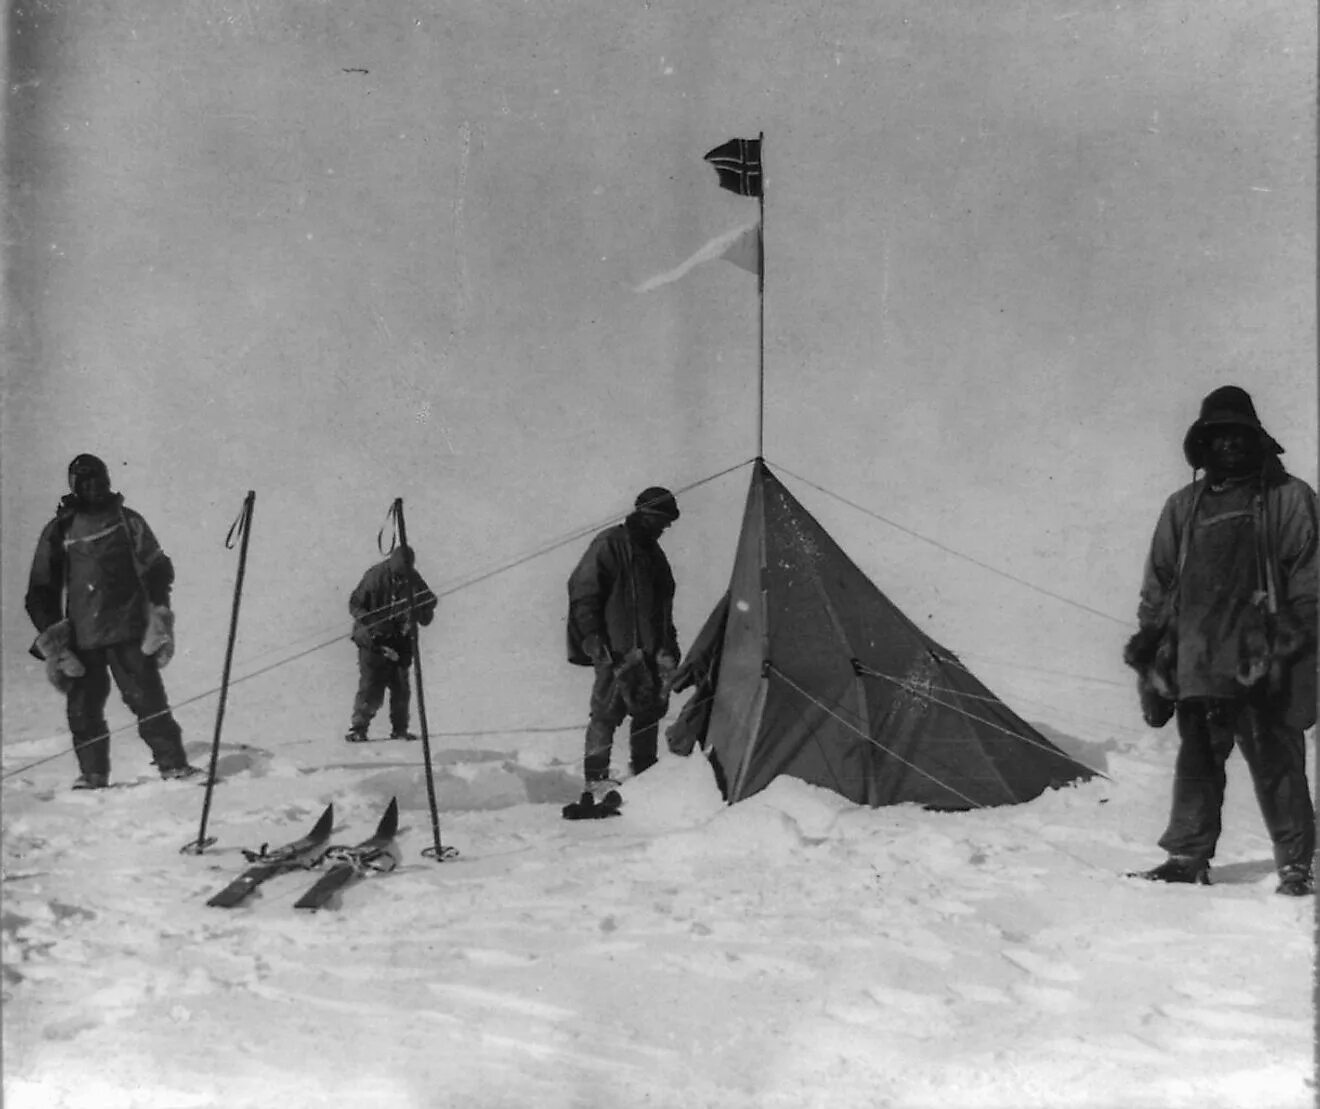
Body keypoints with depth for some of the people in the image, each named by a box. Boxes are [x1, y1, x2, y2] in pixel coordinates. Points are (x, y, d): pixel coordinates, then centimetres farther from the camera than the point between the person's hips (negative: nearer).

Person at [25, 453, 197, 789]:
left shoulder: (126, 521, 9)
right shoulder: (57, 532, 10)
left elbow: (157, 569, 9)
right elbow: (40, 592, 13)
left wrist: (159, 612, -4)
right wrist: (50, 634, 1)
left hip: (129, 632, -1)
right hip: (79, 637, 1)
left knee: (148, 699, -7)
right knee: (82, 708, -1)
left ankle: (172, 764, -3)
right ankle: (93, 775, 9)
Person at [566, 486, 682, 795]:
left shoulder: (653, 553, 19)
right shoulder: (610, 544, -5)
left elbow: (663, 605, 26)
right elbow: (582, 590, -9)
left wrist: (668, 647, 20)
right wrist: (593, 637, -14)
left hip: (649, 646, 8)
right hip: (616, 647, -8)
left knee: (650, 709, 6)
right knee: (608, 709, -10)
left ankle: (644, 772, 15)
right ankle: (596, 777, -6)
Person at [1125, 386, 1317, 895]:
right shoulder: (1183, 506, 16)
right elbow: (1158, 582, 19)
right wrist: (1149, 641, 12)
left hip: (1260, 661, -3)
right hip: (1197, 659, 3)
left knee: (1276, 762, -2)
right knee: (1197, 759, 5)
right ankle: (1187, 855, 12)